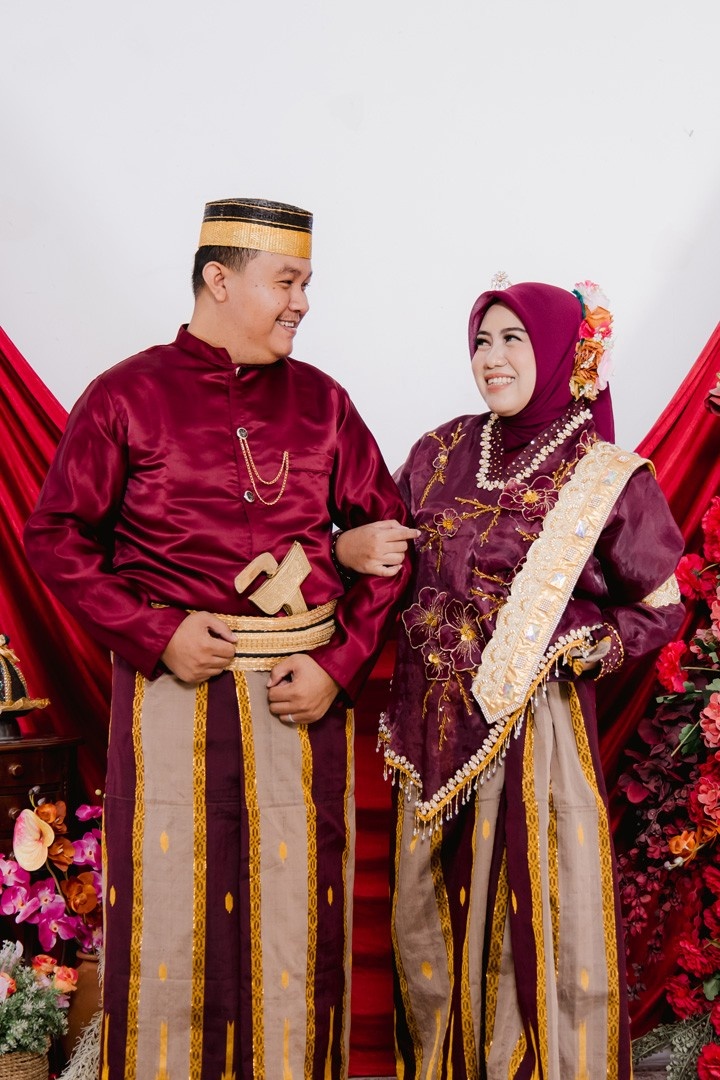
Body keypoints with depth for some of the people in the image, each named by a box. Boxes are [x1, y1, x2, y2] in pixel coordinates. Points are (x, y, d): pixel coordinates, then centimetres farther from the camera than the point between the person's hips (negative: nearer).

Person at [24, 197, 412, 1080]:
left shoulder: (320, 401, 7)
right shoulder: (127, 397, 0)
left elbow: (386, 532, 8)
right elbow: (55, 536, 1)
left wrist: (339, 664, -3)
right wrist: (156, 635, -10)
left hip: (304, 687, 3)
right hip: (175, 684, -2)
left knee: (297, 909, 9)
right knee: (172, 909, 5)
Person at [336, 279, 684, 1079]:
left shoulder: (609, 480, -5)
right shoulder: (443, 452, 6)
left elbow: (663, 612, 2)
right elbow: (389, 552, 14)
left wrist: (572, 645, -11)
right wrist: (348, 548, -8)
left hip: (534, 728, -4)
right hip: (433, 725, 4)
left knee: (539, 922, 4)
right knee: (433, 920, 15)